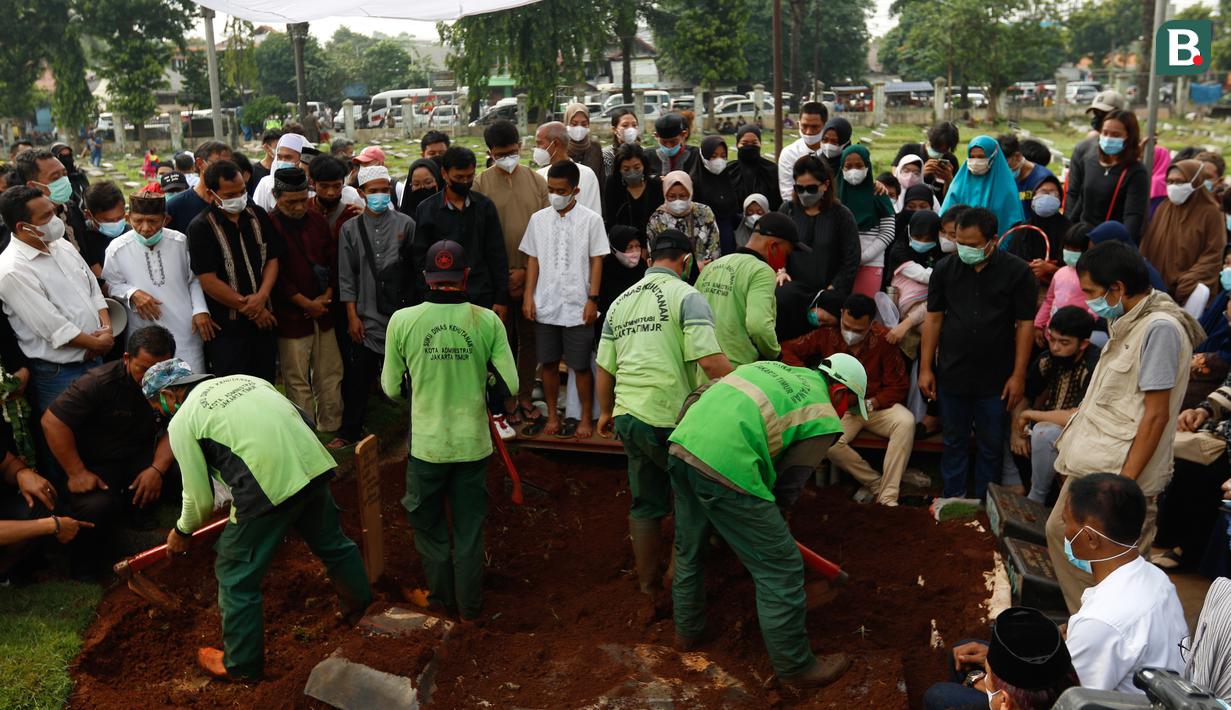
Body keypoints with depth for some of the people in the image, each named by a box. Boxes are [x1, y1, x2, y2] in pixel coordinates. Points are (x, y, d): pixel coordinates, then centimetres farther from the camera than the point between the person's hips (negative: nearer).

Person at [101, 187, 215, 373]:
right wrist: (132, 294, -11)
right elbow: (111, 284, 7)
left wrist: (200, 310, -1)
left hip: (186, 330, 1)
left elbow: (194, 280, 10)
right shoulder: (117, 248, -5)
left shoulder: (180, 242, -1)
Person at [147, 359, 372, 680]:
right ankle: (361, 607, 49)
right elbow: (301, 419, 21)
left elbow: (200, 499, 7)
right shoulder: (243, 379, 21)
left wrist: (182, 532, 27)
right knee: (332, 542, 29)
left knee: (237, 577, 13)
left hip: (270, 486, -7)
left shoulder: (182, 422, 5)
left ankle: (241, 664, 26)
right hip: (314, 465, 7)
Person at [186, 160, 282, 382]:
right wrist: (249, 308, -10)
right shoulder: (201, 227, -10)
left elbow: (272, 260, 7)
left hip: (263, 321, 5)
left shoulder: (258, 216, 6)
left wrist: (262, 297, -11)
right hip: (226, 329, -5)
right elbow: (209, 282, -14)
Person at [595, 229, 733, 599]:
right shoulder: (686, 295, -6)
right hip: (670, 419, -6)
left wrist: (607, 412, 30)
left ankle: (648, 581, 27)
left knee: (645, 504, 17)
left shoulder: (620, 301, 15)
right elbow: (710, 360, -18)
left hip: (628, 417, 7)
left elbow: (604, 367, 17)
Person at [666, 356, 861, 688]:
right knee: (781, 570, 7)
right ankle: (795, 667, 20)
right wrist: (768, 517, 24)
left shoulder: (772, 367, 26)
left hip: (680, 447, 8)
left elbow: (697, 396, 22)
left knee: (689, 552, 28)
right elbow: (788, 482, 7)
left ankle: (688, 631, 46)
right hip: (726, 468, -8)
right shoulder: (825, 420, 8)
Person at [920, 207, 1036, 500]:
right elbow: (933, 319, 4)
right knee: (954, 442, 13)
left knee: (991, 445, 10)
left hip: (995, 380, -2)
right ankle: (952, 498, 26)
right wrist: (925, 368, 1)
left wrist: (1018, 375, -8)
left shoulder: (1017, 272, -7)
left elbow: (1025, 324, -5)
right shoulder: (945, 269, 0)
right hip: (952, 376, 2)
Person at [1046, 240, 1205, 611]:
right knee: (1060, 532, 18)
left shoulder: (1159, 328, -18)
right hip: (1092, 464, 10)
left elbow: (1156, 413, -21)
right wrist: (1075, 445, 16)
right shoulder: (1130, 322, 11)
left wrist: (1125, 484, -21)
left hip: (1117, 472, -10)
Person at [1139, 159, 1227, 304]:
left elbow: (1214, 255, -8)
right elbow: (1147, 245, 12)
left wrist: (1188, 284, -17)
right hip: (1157, 287, 4)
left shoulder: (1211, 212, -5)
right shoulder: (1163, 208, 10)